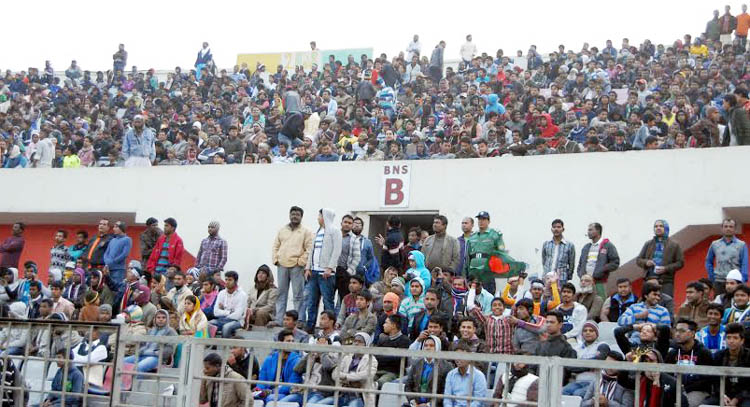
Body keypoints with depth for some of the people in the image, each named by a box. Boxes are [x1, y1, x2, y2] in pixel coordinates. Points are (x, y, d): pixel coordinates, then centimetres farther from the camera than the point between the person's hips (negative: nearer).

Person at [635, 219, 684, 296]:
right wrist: (646, 262, -6)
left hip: (666, 282, -3)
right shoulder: (648, 244, 18)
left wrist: (666, 269, -11)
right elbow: (638, 260, 17)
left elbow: (680, 262, 3)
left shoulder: (674, 245, 8)